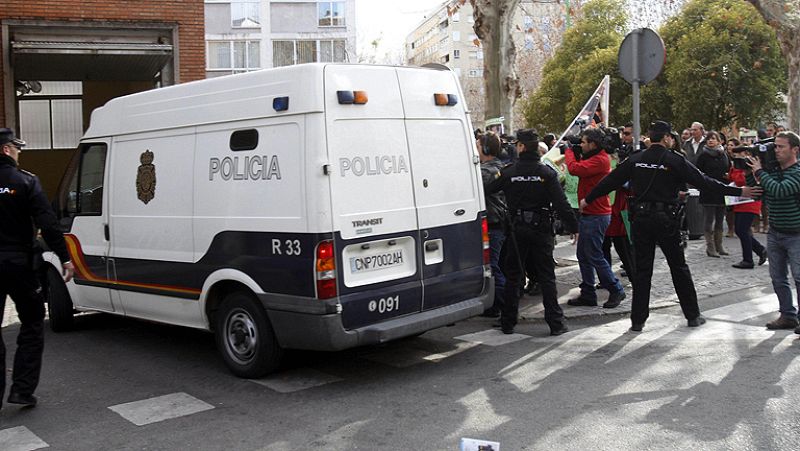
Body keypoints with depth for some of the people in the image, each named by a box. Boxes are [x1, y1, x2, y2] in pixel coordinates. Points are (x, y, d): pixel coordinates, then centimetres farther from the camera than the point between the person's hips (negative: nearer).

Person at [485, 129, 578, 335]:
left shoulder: (508, 172, -4)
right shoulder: (547, 173, -5)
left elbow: (487, 191, 1)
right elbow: (561, 204, -9)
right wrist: (573, 227, -4)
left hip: (517, 229, 1)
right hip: (541, 229, 0)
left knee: (513, 276, 10)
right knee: (546, 276, 4)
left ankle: (508, 322, 13)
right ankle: (556, 322, 4)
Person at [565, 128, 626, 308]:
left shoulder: (600, 160, -19)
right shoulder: (594, 158, 14)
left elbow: (575, 169, -27)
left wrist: (569, 151, -10)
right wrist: (573, 153, 5)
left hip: (596, 216, -10)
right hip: (589, 214, 10)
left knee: (594, 256, -5)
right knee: (583, 256, 13)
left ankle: (616, 290, 8)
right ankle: (588, 294, 19)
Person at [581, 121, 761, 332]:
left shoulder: (635, 160, 3)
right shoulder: (674, 160, -6)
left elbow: (610, 181, 9)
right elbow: (703, 181, -7)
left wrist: (588, 199, 20)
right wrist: (738, 191, -1)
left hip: (641, 219, 3)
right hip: (666, 220, -3)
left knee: (642, 270, 7)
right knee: (679, 268, 10)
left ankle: (638, 320, 8)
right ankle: (693, 316, 20)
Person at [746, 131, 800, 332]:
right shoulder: (771, 170, 5)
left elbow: (779, 190, -29)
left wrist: (759, 171, -18)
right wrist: (751, 169, -4)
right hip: (774, 233, 7)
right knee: (778, 278, 11)